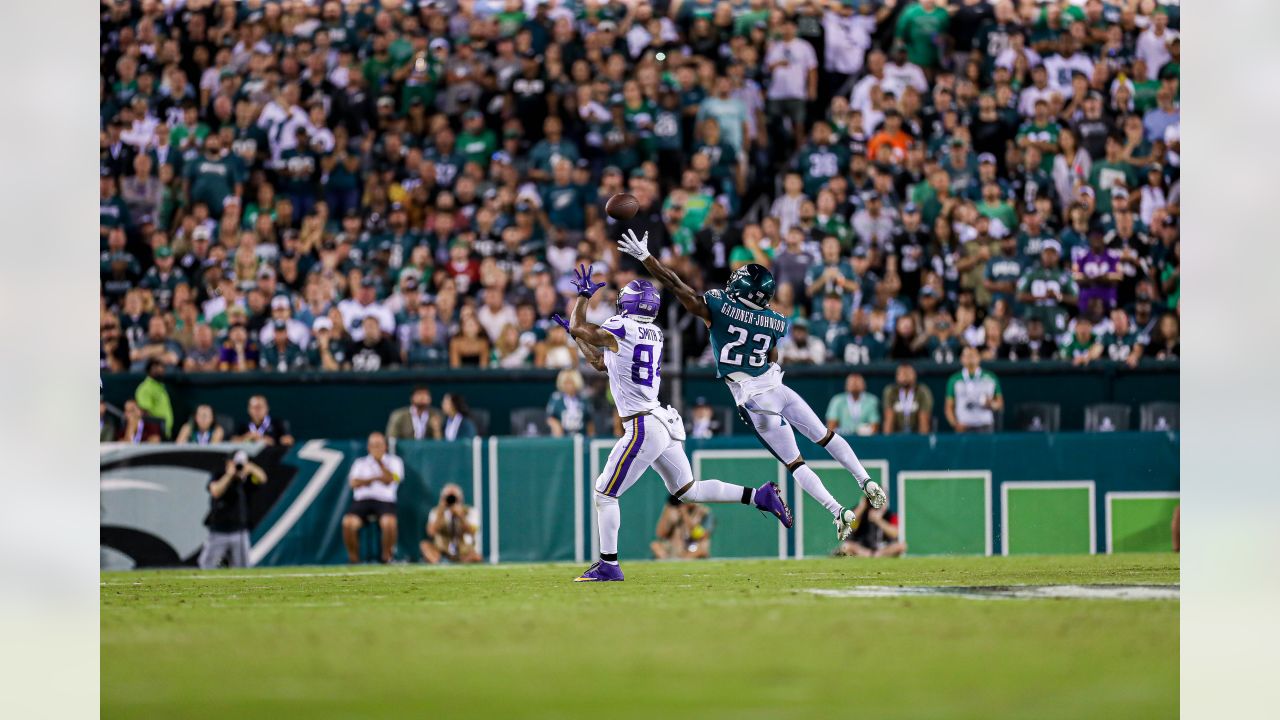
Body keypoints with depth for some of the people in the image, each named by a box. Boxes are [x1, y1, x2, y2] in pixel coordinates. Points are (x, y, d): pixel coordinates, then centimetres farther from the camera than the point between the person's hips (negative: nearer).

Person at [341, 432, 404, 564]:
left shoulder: (394, 462, 17)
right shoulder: (360, 463, 23)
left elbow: (389, 479, -2)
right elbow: (353, 483, 6)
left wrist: (380, 462, -7)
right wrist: (375, 479, -1)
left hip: (385, 500, -2)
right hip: (362, 500, 2)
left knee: (389, 522, -36)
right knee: (348, 522, -30)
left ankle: (387, 557, -15)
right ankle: (353, 558, -15)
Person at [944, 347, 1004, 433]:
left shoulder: (990, 378, 9)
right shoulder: (954, 380, 7)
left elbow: (1000, 403, 15)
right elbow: (948, 407, 8)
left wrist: (991, 404, -8)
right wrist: (955, 424, -8)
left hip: (985, 428, 0)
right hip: (964, 428, 0)